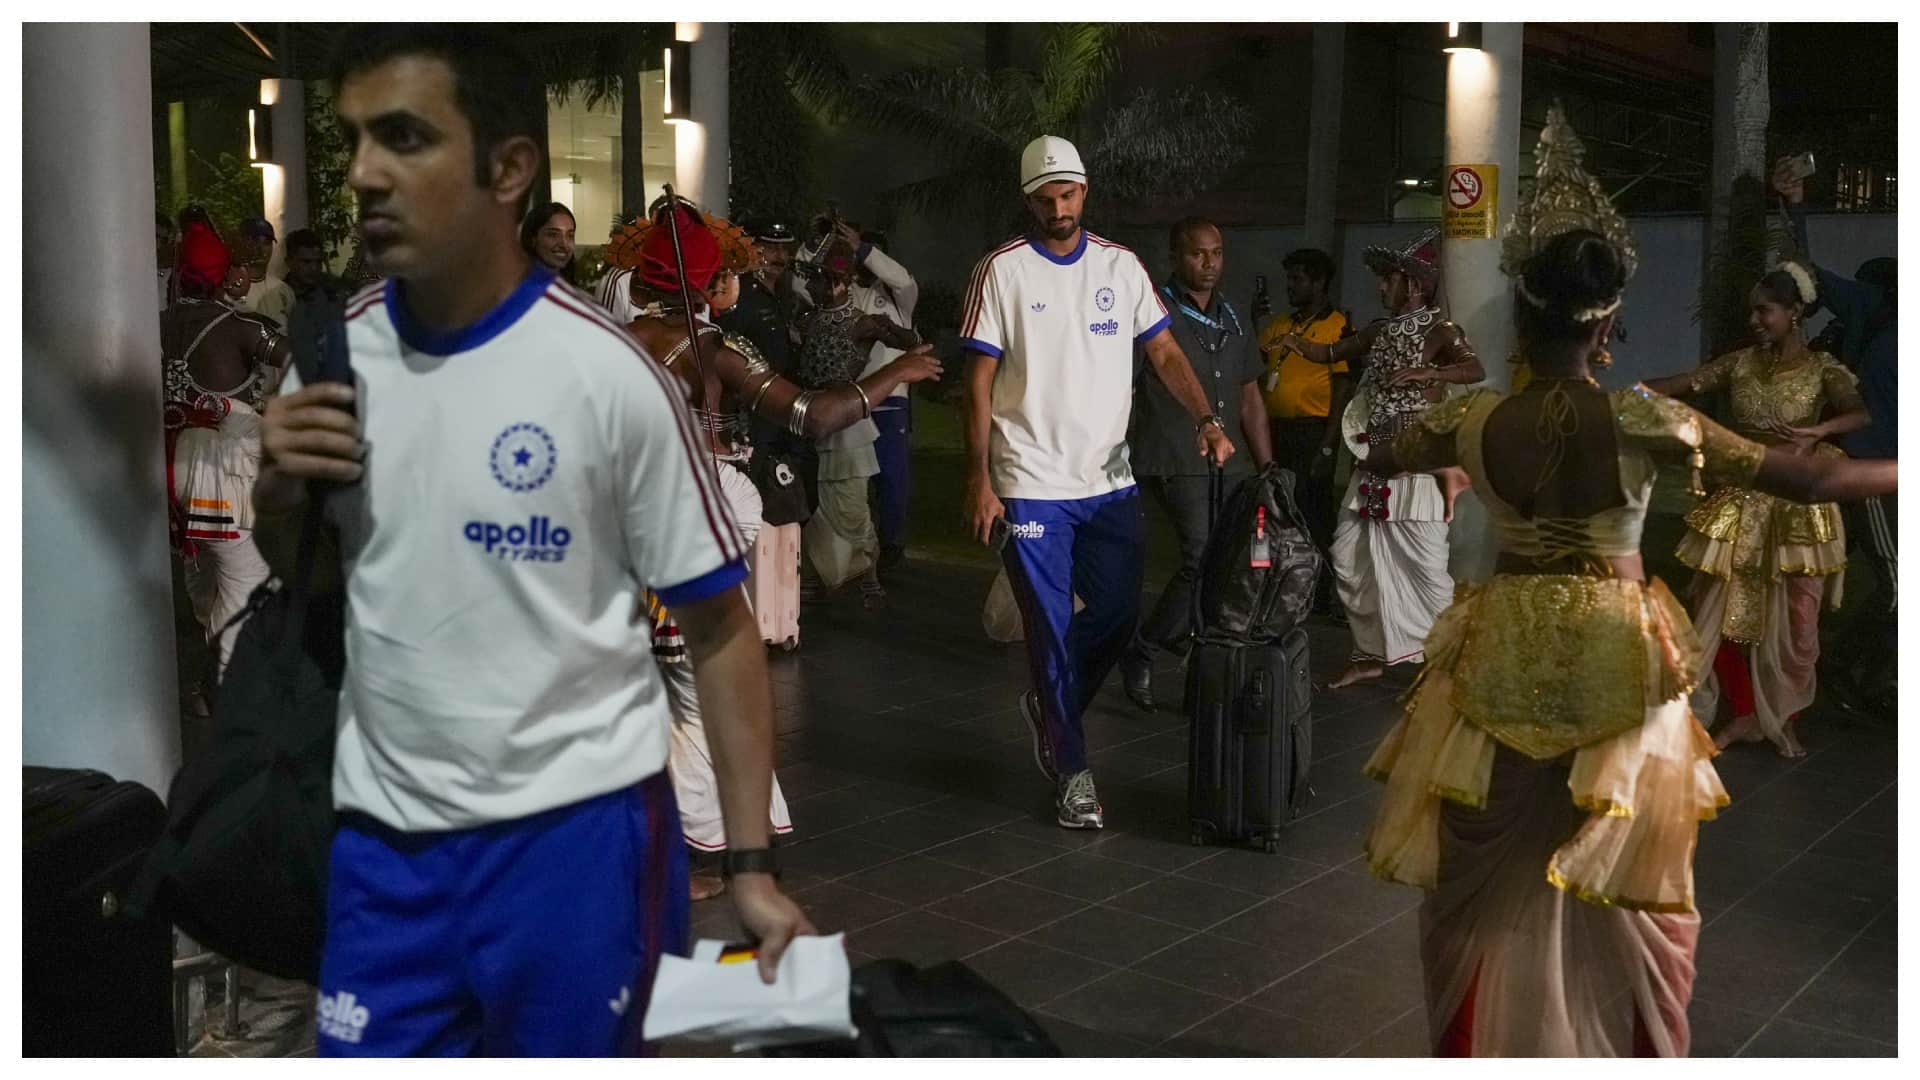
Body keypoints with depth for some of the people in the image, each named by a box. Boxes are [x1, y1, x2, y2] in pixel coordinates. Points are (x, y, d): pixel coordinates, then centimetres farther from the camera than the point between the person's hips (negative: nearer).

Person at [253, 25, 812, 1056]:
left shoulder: (610, 372, -15)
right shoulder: (335, 352, 0)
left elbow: (719, 627, -9)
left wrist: (752, 864, -10)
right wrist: (276, 485, -8)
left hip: (574, 829, -4)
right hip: (383, 837, 4)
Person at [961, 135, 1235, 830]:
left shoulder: (1121, 266, 7)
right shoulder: (1002, 271, -4)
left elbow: (1165, 353, 7)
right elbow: (979, 382, -5)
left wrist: (1206, 418, -11)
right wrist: (978, 481, -11)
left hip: (1109, 480, 4)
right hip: (1031, 485, -4)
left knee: (1119, 615, 8)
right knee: (1051, 630, 1)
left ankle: (1047, 705, 34)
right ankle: (1071, 772, 13)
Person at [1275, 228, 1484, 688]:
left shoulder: (1439, 331, -8)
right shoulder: (1378, 331, 14)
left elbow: (1476, 370, -24)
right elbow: (1330, 354, 24)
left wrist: (1425, 373, -37)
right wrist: (1296, 343, 5)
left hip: (1416, 469, -8)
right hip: (1372, 468, 8)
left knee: (1426, 569, -7)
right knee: (1349, 559, 8)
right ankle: (1371, 654, 21)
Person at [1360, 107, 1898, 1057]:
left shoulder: (1472, 420, -11)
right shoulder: (1642, 421, -17)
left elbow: (1382, 455, 10)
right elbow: (1807, 479, -14)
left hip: (1505, 660, 1)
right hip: (1617, 660, -1)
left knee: (1485, 877, 17)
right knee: (1624, 886, 17)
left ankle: (1482, 1045, 29)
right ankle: (1627, 1049, 31)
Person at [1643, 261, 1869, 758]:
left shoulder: (1823, 369, -9)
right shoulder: (1740, 363, 1)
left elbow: (1860, 414, -25)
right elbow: (1679, 385, -4)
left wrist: (1817, 431, -43)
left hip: (1800, 508, -3)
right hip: (1740, 503, 3)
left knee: (1796, 623, 4)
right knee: (1721, 616, 5)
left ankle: (1784, 719, 25)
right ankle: (1745, 716, 22)